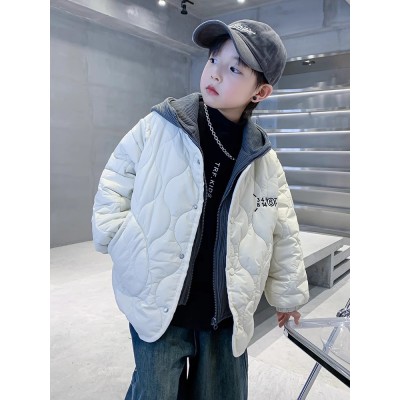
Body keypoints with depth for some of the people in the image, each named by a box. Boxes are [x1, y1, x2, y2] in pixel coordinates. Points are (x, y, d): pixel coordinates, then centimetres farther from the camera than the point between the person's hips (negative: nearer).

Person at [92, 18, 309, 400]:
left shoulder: (264, 160, -2)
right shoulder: (156, 128, -8)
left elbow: (284, 235, 8)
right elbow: (113, 189, 0)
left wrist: (288, 294, 15)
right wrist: (122, 240, -9)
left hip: (227, 315, 3)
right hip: (159, 306, -2)